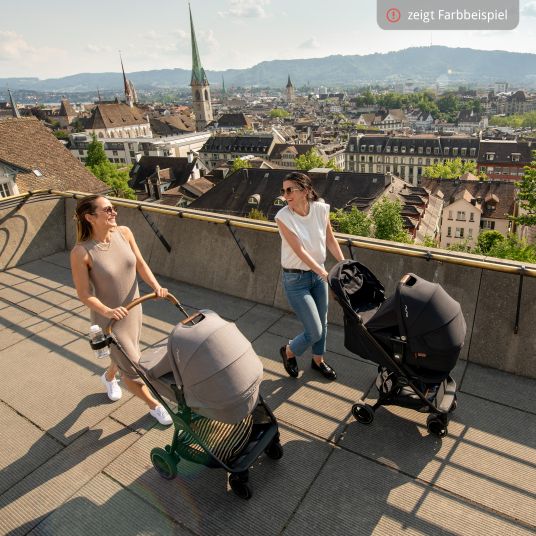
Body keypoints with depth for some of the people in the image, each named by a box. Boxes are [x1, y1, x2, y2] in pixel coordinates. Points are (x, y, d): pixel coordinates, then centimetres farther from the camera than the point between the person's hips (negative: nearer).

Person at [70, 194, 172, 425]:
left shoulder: (124, 233, -11)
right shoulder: (81, 252, -25)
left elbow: (140, 264, -3)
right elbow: (84, 294, -19)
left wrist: (156, 286, -19)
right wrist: (107, 311, -34)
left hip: (133, 309, 5)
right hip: (108, 318, -5)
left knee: (126, 355, 27)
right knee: (132, 368, 5)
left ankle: (108, 377, 61)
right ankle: (154, 406, 31)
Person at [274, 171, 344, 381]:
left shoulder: (321, 209, -9)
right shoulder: (283, 217, -20)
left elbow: (330, 239, 4)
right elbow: (300, 251, -22)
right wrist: (325, 274, -25)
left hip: (318, 273, 5)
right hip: (296, 279, -4)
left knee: (322, 323, 19)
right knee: (314, 332, -3)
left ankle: (318, 360, 46)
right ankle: (288, 352, 29)